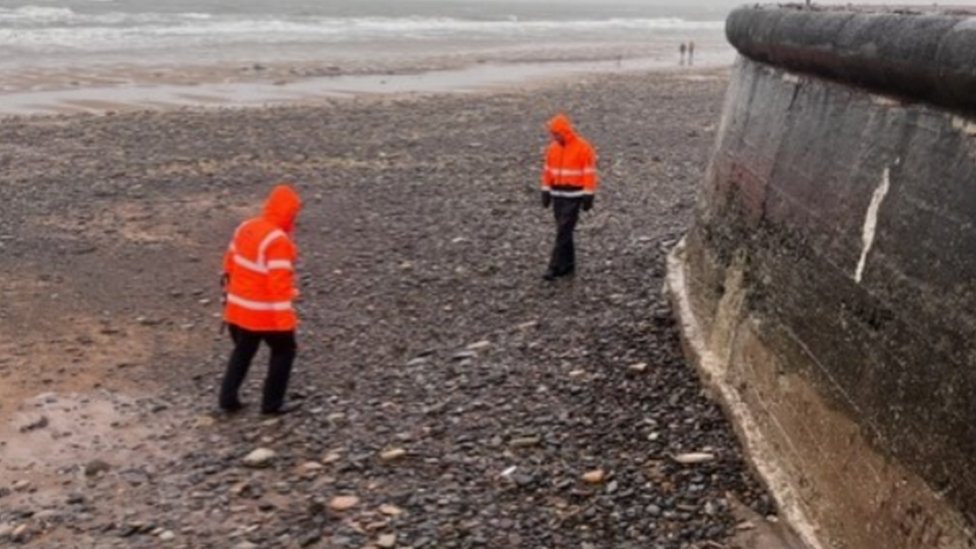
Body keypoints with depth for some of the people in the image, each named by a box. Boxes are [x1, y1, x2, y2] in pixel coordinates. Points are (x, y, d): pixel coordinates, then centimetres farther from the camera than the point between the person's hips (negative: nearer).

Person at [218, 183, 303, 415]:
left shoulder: (245, 228, 4)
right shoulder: (278, 241, -22)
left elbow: (230, 262, 14)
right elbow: (279, 283, -25)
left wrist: (229, 293, 26)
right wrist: (286, 320, -23)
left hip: (239, 307, 7)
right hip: (266, 312, -7)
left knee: (242, 351, 23)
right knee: (284, 350, 12)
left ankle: (228, 399, 24)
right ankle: (272, 403, 15)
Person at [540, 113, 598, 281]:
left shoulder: (583, 148, -11)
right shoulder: (552, 148, 7)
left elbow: (589, 173, -11)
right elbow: (547, 171, 13)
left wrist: (588, 197, -12)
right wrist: (546, 192, 11)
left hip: (574, 196, -6)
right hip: (557, 195, 6)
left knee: (564, 231, -9)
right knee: (563, 230, 11)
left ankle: (555, 267, -9)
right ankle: (567, 264, 20)